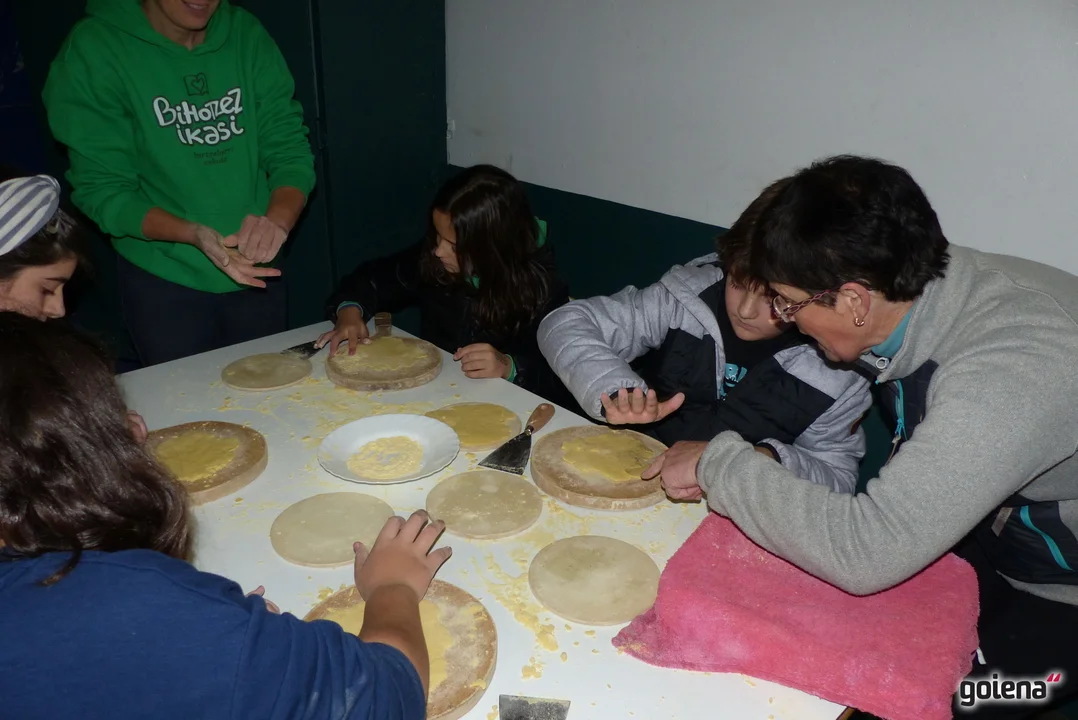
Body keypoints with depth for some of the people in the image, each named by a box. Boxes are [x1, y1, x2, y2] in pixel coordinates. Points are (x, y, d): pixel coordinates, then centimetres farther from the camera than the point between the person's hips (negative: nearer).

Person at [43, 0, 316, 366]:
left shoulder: (247, 36, -2)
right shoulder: (95, 50, -12)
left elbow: (290, 148, -4)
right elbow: (101, 190, -11)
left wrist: (278, 218, -24)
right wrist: (193, 235, -28)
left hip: (259, 273, 3)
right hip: (165, 284, -3)